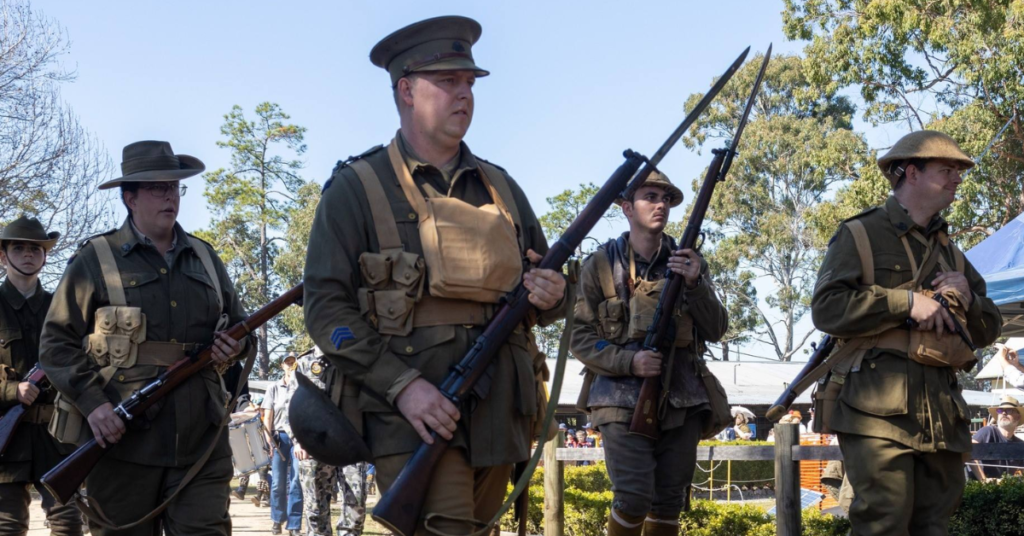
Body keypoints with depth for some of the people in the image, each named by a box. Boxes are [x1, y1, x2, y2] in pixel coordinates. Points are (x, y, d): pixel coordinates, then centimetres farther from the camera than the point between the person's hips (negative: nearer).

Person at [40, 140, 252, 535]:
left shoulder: (205, 258, 17)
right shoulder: (96, 259, 4)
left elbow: (239, 324, 25)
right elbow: (57, 343, 0)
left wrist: (237, 345, 0)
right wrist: (92, 402, -14)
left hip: (201, 442, 3)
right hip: (122, 438, -3)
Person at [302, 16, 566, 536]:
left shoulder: (500, 187, 18)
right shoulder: (358, 187, 2)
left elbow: (545, 284, 24)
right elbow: (326, 307, -6)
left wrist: (549, 296, -2)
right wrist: (401, 385, -18)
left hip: (498, 412, 6)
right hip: (414, 411, -6)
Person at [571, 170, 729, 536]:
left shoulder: (689, 262, 10)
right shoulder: (601, 265, 1)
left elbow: (716, 330, 3)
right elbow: (581, 338, -1)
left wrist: (695, 284, -13)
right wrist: (628, 362, -17)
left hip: (683, 402, 3)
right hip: (624, 399, -3)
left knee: (669, 502, 5)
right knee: (634, 499, -14)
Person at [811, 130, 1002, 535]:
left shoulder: (951, 253, 23)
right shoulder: (860, 235, 3)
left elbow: (988, 330, 24)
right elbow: (827, 308, -10)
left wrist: (968, 300, 2)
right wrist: (906, 302, -13)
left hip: (942, 411, 7)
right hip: (878, 407, -6)